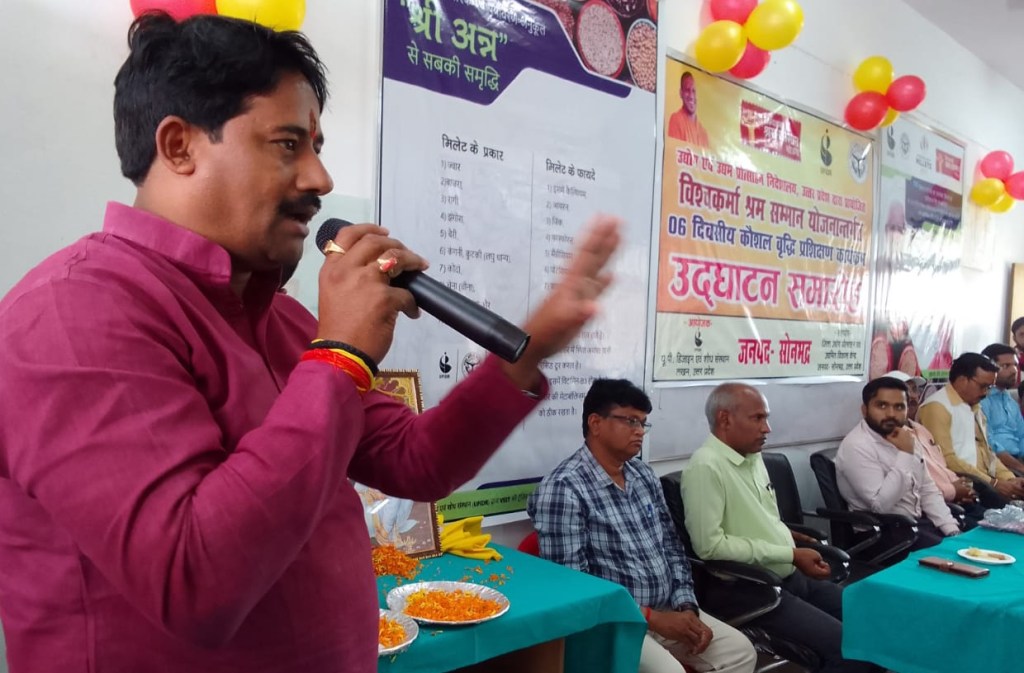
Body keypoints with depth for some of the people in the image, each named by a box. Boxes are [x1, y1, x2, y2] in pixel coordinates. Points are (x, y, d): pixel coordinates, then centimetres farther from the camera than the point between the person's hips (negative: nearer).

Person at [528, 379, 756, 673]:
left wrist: (687, 608, -2)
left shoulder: (644, 475, 9)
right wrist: (652, 618, -19)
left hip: (668, 610, 8)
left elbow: (671, 547, 14)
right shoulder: (563, 488, -17)